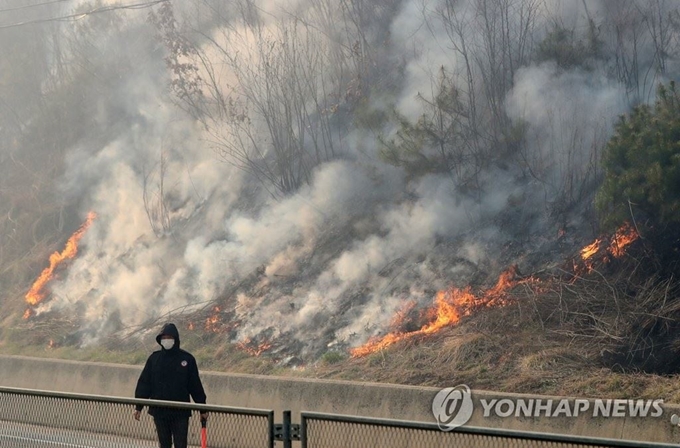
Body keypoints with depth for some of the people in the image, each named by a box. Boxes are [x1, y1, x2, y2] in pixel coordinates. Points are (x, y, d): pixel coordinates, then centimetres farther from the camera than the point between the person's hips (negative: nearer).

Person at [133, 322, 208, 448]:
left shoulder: (187, 359, -2)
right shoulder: (154, 358, 3)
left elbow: (195, 385, 3)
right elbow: (144, 383, 5)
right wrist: (138, 407, 0)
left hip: (180, 412, -2)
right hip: (159, 411, 2)